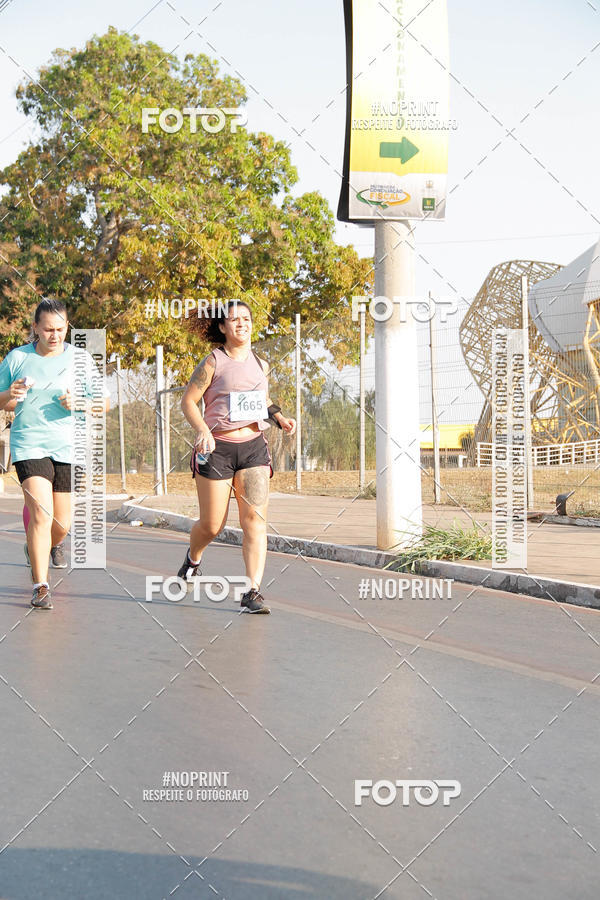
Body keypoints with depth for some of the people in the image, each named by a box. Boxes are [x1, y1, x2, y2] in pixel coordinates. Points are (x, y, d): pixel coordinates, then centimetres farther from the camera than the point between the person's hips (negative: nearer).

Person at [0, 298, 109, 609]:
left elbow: (103, 402, 7)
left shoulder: (80, 359, 2)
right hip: (29, 445, -2)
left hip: (68, 447, 2)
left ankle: (54, 544, 48)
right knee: (41, 514, -19)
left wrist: (79, 405, -14)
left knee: (62, 524, 10)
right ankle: (40, 587, -11)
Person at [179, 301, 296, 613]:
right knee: (212, 524, 4)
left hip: (253, 447, 3)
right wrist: (202, 430, -22)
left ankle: (253, 591, -11)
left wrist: (280, 419, 11)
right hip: (216, 448, -3)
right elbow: (188, 401, -5)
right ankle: (193, 558, 38)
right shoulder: (213, 362, -4)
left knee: (255, 518, -11)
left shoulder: (260, 364, 11)